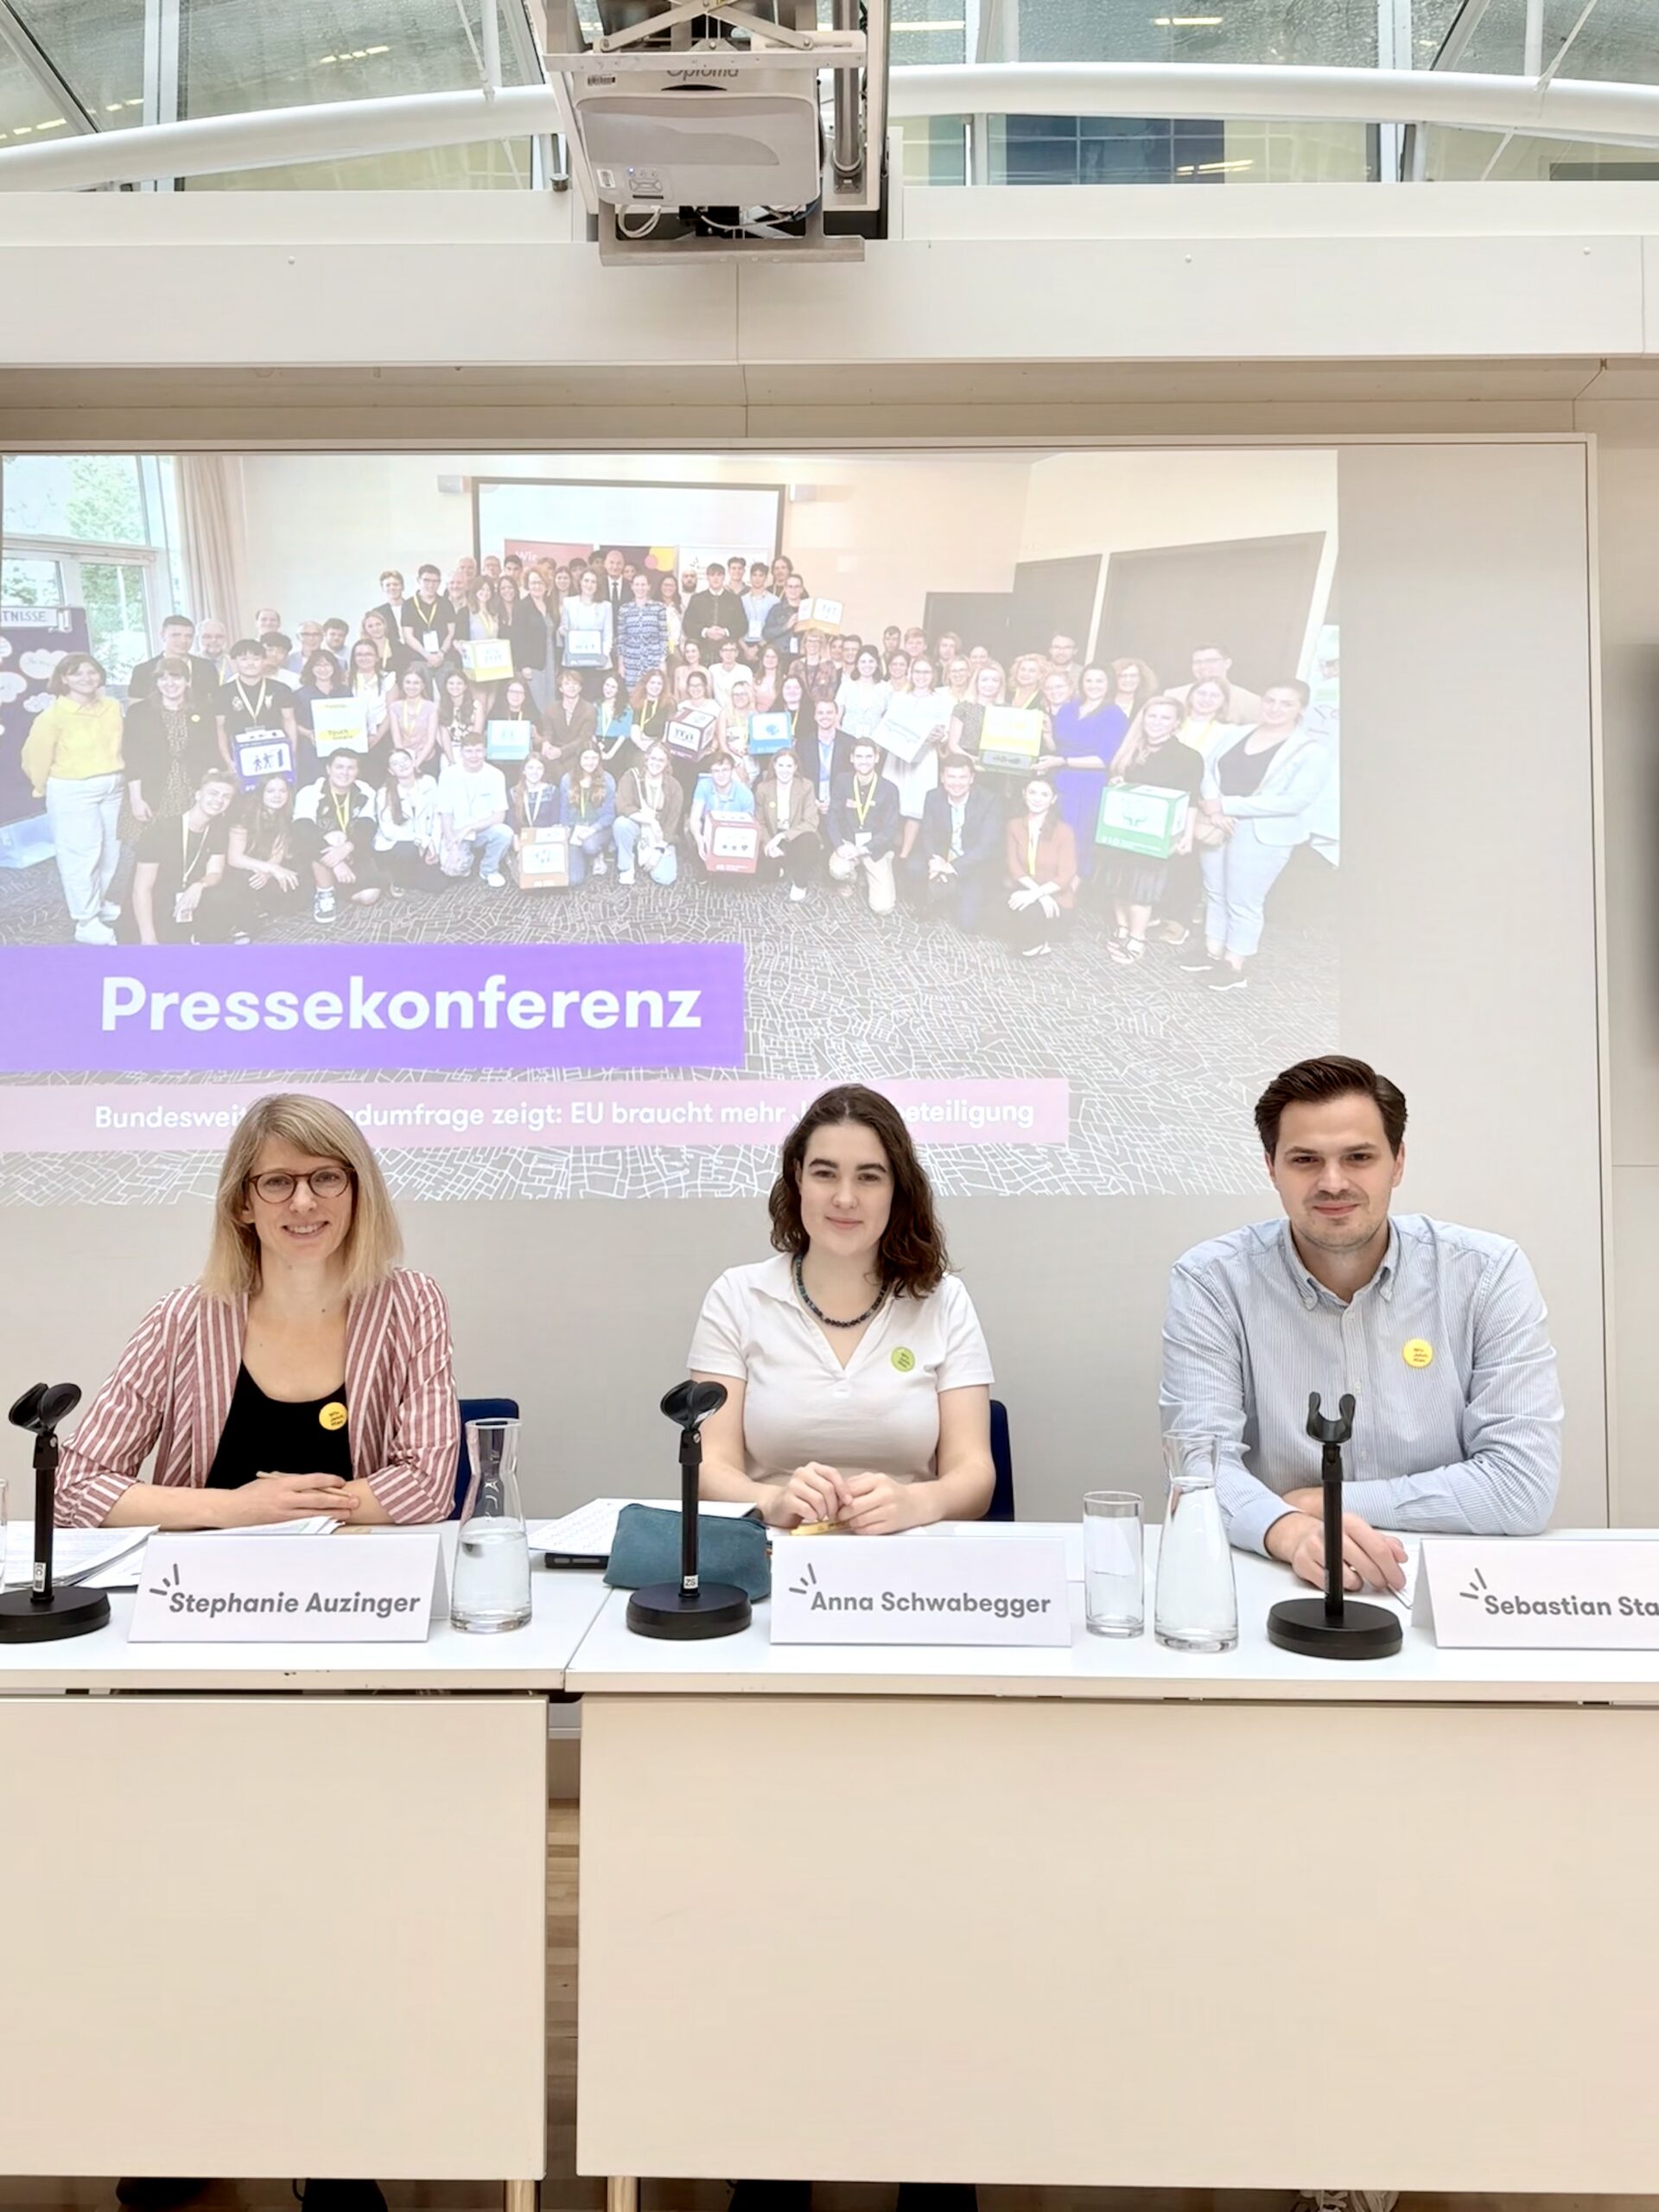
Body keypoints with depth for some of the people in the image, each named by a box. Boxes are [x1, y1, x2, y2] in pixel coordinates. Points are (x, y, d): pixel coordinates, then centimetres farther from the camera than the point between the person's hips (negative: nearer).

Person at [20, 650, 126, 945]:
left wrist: (116, 776, 12)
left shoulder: (112, 707, 0)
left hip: (112, 788, 6)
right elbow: (36, 756, -7)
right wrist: (44, 788, 4)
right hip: (73, 792, -6)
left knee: (111, 850, 16)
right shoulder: (54, 715, -15)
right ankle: (86, 922, 1)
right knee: (81, 854, -4)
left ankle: (100, 902, 36)